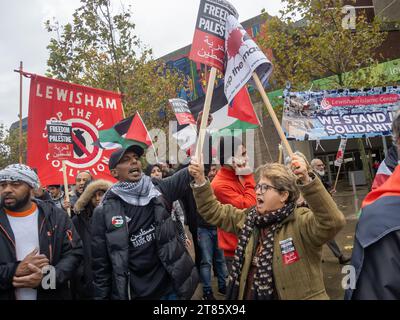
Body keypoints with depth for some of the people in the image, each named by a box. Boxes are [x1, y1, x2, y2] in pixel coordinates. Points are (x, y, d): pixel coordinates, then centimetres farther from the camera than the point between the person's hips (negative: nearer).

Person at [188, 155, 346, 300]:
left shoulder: (301, 222, -17)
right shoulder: (248, 218, 1)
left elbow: (333, 221, -35)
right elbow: (213, 211, 5)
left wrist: (307, 181, -46)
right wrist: (200, 180, -7)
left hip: (296, 296, -5)